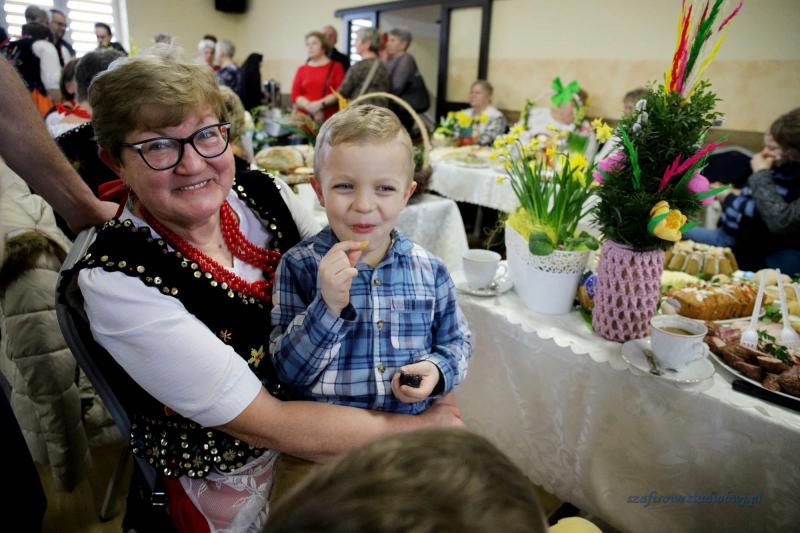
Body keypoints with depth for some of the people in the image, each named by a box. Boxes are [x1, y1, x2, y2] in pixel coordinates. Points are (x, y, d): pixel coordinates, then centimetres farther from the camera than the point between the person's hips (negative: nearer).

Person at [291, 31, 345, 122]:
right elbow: (295, 95, 6)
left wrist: (321, 104, -13)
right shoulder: (301, 70, 14)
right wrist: (311, 108, -10)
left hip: (329, 118, -2)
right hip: (304, 117, 2)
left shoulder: (336, 67, 8)